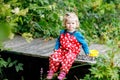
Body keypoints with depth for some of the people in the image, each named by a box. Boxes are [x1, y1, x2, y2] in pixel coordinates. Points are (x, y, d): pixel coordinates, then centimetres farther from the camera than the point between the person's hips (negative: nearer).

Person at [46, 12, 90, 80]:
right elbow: (58, 41, 21)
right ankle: (52, 70, -9)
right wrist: (56, 48, 10)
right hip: (62, 50, 4)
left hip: (72, 52, -4)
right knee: (54, 57, -20)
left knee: (67, 58, -36)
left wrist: (87, 52, 4)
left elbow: (83, 43, 2)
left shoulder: (77, 34, -5)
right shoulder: (62, 32, 8)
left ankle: (63, 72, -33)